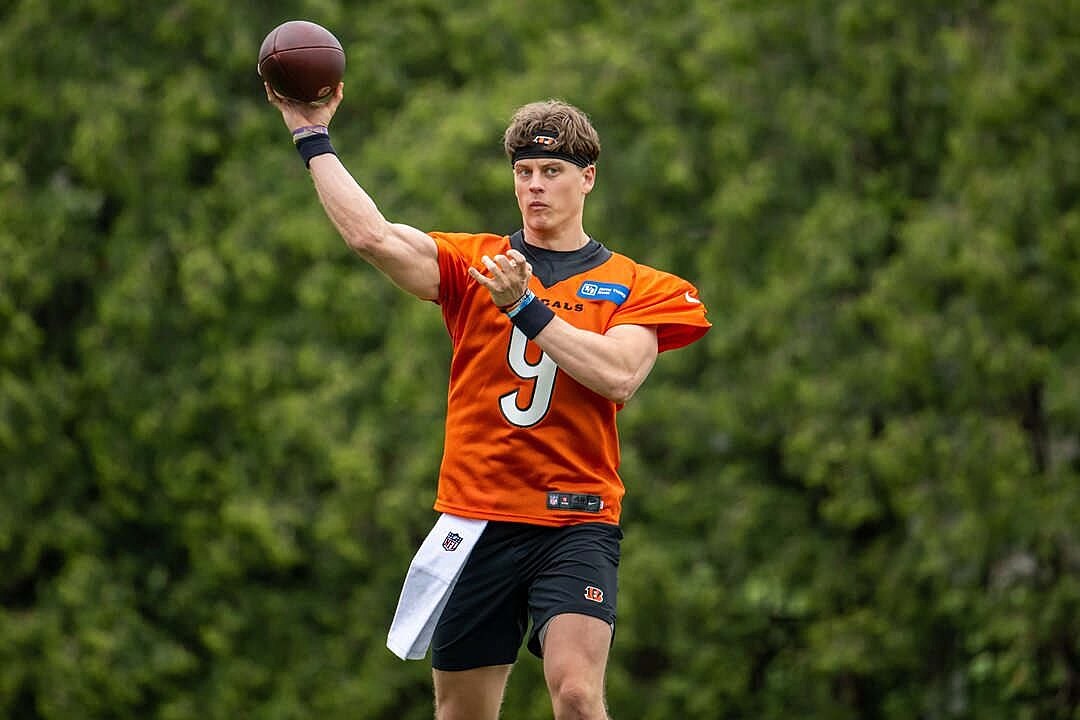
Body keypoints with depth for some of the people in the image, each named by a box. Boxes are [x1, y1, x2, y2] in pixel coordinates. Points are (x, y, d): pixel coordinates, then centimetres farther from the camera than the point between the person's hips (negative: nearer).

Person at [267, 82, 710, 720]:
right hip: (477, 522, 2)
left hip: (576, 524, -2)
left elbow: (617, 376, -13)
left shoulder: (635, 287, 6)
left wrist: (525, 305, -14)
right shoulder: (473, 263, 8)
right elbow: (372, 236, -8)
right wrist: (313, 138, -9)